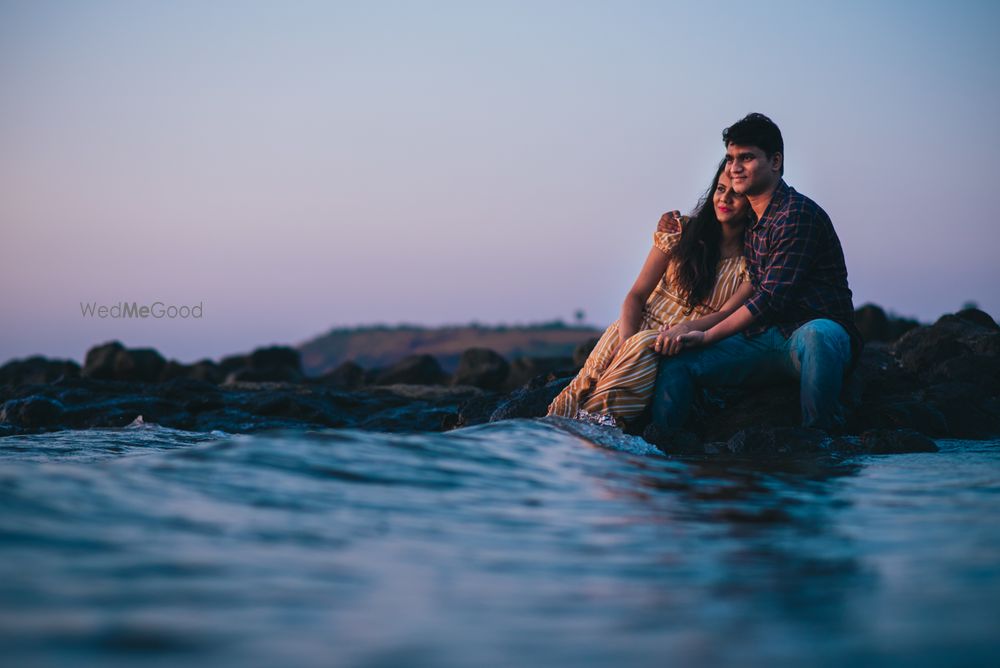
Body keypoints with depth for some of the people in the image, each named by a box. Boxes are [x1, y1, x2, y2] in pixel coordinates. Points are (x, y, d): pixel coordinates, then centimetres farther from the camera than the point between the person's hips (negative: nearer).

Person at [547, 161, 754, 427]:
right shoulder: (681, 231, 9)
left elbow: (728, 314, -8)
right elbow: (636, 295, 5)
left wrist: (685, 328, -30)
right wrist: (626, 341, -15)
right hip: (647, 324, 2)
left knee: (646, 346, -36)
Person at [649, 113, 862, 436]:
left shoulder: (798, 214, -11)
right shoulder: (748, 218, 16)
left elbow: (772, 299, -17)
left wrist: (706, 336, -13)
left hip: (818, 336, -7)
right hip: (764, 340, 8)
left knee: (819, 333, -43)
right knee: (675, 360, -8)